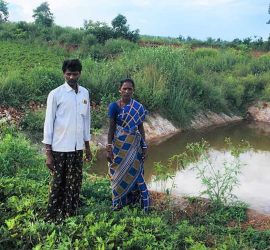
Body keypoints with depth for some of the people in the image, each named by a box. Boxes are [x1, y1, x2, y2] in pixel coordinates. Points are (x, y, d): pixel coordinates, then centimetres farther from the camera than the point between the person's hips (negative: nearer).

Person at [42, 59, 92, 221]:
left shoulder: (85, 93, 6)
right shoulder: (56, 94, -9)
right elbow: (49, 123, -9)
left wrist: (87, 147, 13)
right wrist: (48, 152, -11)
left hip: (77, 147, 5)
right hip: (60, 147, -5)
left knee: (75, 182, 11)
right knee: (58, 183, 4)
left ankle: (70, 214, 24)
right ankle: (53, 217, 17)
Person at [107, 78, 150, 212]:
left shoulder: (138, 108, 0)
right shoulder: (114, 106, -5)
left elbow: (141, 128, 5)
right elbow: (111, 128, -3)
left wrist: (144, 147, 2)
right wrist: (109, 148, -7)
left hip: (134, 145, 1)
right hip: (119, 145, 0)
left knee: (134, 174, 2)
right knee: (119, 174, 7)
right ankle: (118, 202, 23)